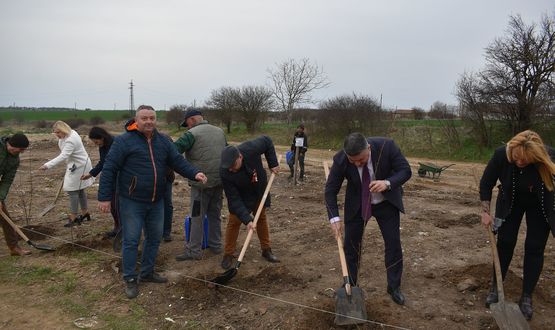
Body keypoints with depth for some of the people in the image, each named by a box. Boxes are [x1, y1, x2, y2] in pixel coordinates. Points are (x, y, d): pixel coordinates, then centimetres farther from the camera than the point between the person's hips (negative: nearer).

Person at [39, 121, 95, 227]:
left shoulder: (70, 141, -28)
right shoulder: (70, 133, 3)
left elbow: (63, 156, -39)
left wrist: (47, 165, -46)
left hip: (79, 167, -11)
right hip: (75, 165, 11)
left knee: (72, 190, -8)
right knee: (80, 190, 18)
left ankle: (73, 217, -1)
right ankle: (85, 214, 30)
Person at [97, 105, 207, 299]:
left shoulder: (163, 141, 6)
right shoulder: (124, 141, -11)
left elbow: (178, 162, 0)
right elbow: (109, 169, -10)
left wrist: (195, 173, -19)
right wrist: (105, 197, -13)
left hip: (156, 202, 6)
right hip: (132, 202, -6)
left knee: (154, 238, 15)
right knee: (131, 241, 1)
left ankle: (147, 273, 32)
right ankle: (130, 279, 17)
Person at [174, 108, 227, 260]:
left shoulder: (192, 134, -10)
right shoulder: (220, 131, 11)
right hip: (220, 180, 7)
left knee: (197, 216, 2)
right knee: (215, 214, 17)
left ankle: (194, 251, 7)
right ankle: (215, 246, 27)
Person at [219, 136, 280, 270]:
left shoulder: (251, 148, -37)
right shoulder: (224, 173, -36)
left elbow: (267, 141, -15)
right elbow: (234, 199, -32)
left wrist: (273, 163, -16)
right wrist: (247, 219, -37)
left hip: (259, 191, 3)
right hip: (240, 197, -2)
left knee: (262, 219, 14)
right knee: (233, 222, -6)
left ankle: (266, 250, 29)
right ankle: (228, 255, 10)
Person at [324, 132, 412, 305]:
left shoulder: (387, 146, -29)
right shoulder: (340, 160, -26)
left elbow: (405, 170, -19)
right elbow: (331, 190, -16)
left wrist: (387, 183, -38)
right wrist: (334, 218, -26)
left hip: (386, 202, 0)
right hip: (356, 205, 0)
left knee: (393, 244, 1)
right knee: (351, 245, 4)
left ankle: (394, 287, 21)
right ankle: (349, 286, 23)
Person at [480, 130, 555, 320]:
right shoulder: (501, 155, -31)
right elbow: (486, 184, -16)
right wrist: (486, 211, -20)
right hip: (510, 202, 1)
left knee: (534, 248, -1)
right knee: (504, 243, 2)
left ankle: (526, 297, 12)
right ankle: (495, 288, 17)